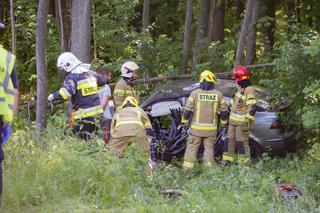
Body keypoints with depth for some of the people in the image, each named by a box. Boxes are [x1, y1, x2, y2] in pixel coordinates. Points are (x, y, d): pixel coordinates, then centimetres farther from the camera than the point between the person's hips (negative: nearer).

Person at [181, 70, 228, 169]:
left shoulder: (195, 93, -7)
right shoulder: (218, 94, -2)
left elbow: (188, 110, -8)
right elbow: (224, 112, 2)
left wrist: (184, 122, 7)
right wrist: (223, 124, 17)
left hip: (197, 128, -1)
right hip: (211, 128, 1)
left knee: (191, 149, 6)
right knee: (209, 149, 11)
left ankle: (187, 170, 1)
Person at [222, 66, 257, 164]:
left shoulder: (249, 90, -17)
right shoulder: (240, 88, 13)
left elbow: (252, 107, -23)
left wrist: (247, 121, -26)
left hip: (242, 122, -9)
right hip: (234, 121, 9)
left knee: (242, 142, -5)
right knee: (230, 140, 12)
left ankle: (244, 163, 2)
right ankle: (226, 161, 18)